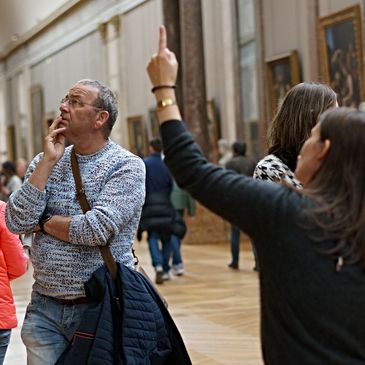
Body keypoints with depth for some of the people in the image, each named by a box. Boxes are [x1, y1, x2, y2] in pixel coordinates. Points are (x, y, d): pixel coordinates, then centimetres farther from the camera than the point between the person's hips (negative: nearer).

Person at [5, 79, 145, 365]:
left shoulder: (127, 166, -8)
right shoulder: (44, 162, 6)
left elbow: (95, 230, -20)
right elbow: (16, 223, -6)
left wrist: (43, 223, -5)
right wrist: (48, 161, -9)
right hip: (44, 309, 4)